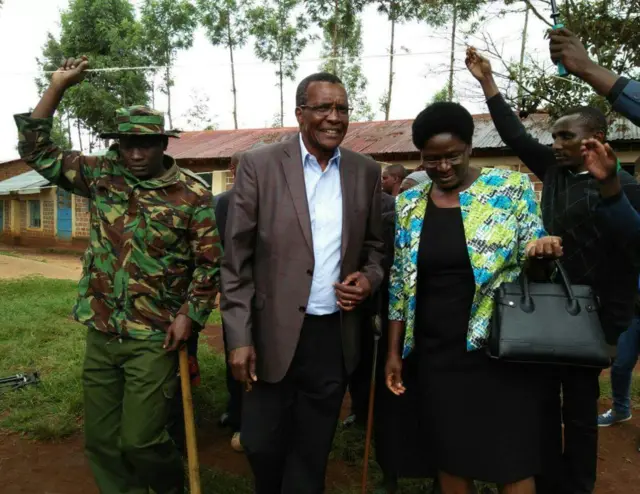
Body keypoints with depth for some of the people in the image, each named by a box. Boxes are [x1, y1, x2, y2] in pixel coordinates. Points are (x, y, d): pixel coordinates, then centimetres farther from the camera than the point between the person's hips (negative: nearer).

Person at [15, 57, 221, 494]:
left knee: (139, 440, -1)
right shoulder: (100, 175, 2)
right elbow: (37, 151, 5)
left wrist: (190, 315, -11)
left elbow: (210, 262, -5)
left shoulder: (192, 194, -9)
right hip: (100, 334, 5)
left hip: (155, 338, -4)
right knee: (101, 441, 13)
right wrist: (58, 86, -1)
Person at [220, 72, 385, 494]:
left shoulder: (367, 172, 4)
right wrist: (240, 338, -9)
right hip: (274, 333, -2)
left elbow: (375, 246, 14)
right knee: (262, 445, 12)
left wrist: (370, 279, -8)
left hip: (335, 336, 3)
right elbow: (237, 259, -6)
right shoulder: (259, 165, -6)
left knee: (312, 452, 16)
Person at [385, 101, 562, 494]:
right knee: (449, 459, 14)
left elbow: (532, 265, -1)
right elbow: (400, 282, 8)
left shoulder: (511, 188, -4)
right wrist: (394, 350, 7)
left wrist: (542, 253, -24)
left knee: (511, 461, 8)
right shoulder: (409, 204, 4)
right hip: (436, 355, 3)